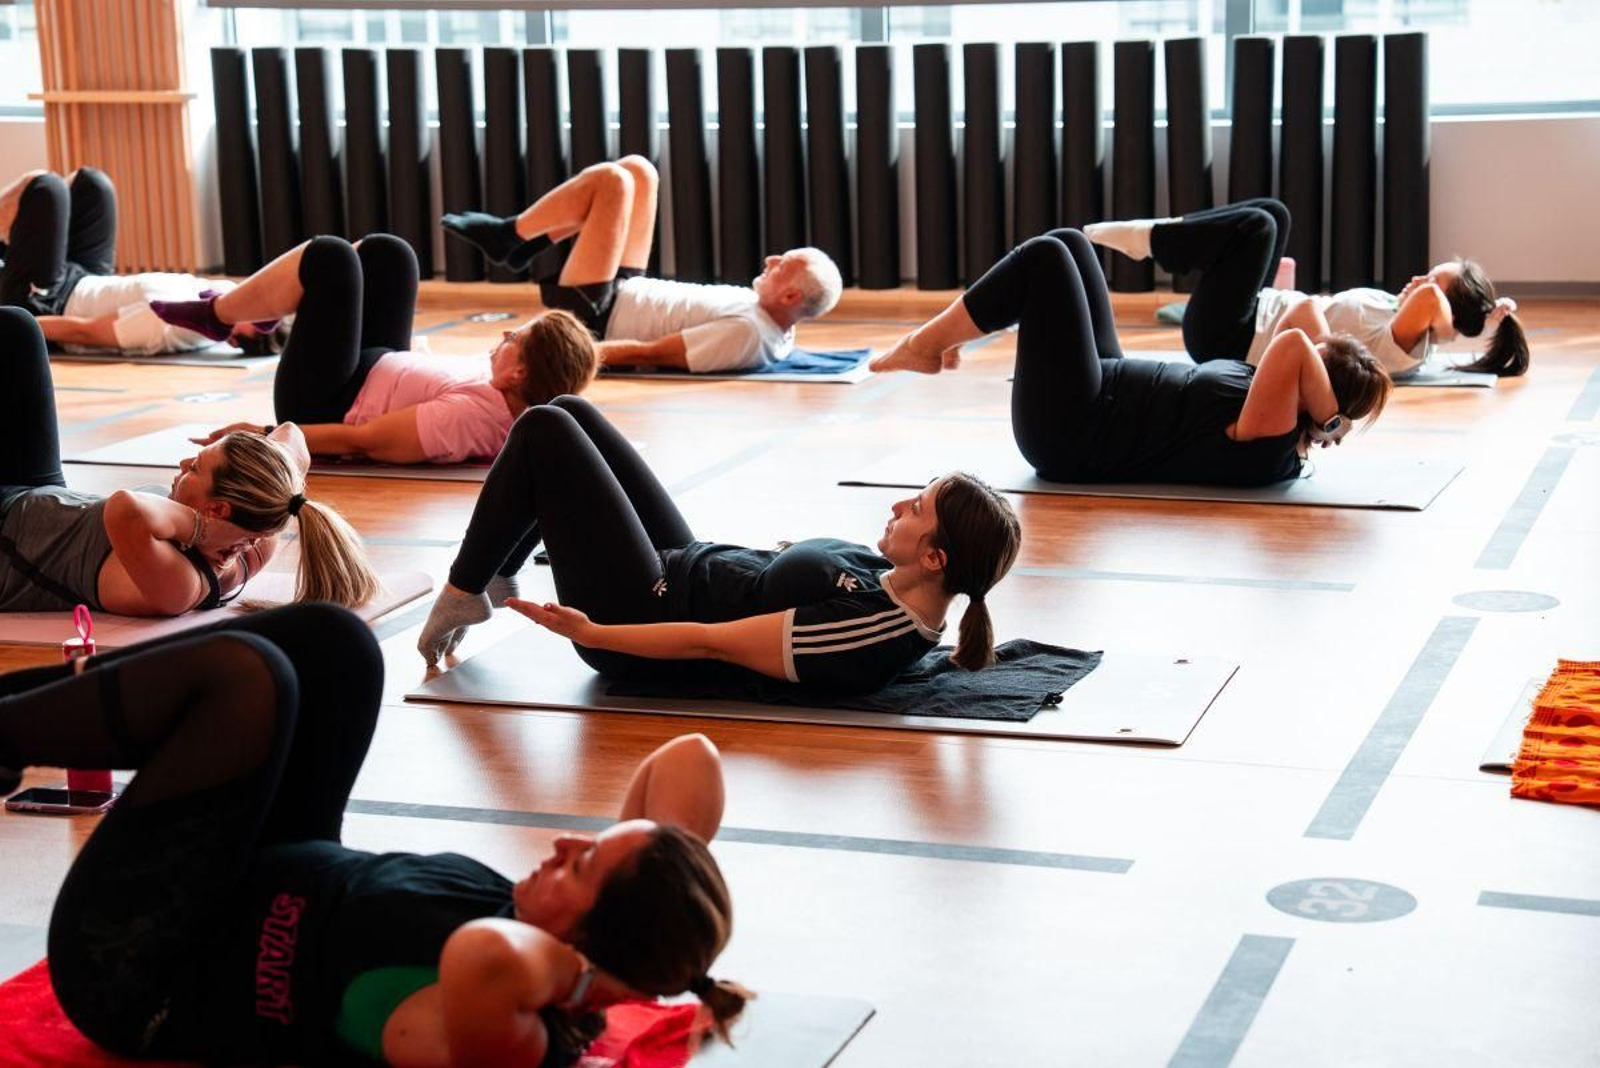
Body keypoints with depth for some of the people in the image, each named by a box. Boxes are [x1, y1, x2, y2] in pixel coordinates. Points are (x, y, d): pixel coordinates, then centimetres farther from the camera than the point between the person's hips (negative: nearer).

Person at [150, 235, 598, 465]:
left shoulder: (466, 417, -41)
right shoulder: (524, 405, -20)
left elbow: (359, 441, -33)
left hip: (322, 407, -8)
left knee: (329, 257, -11)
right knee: (385, 252, 10)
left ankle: (216, 314, 16)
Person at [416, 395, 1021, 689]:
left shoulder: (866, 629, -33)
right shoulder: (897, 590, -9)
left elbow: (710, 642, -29)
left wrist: (590, 632, -23)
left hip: (645, 612, -9)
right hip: (688, 569, 9)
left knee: (544, 432, -6)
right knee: (571, 413, 14)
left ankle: (465, 592, 12)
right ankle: (496, 577, 28)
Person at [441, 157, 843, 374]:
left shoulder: (745, 333, -32)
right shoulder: (778, 331, -6)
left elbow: (651, 354, -29)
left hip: (592, 316, -9)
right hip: (630, 295, 9)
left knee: (611, 180, -14)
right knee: (636, 170, 11)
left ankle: (508, 234, 7)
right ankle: (526, 244, 16)